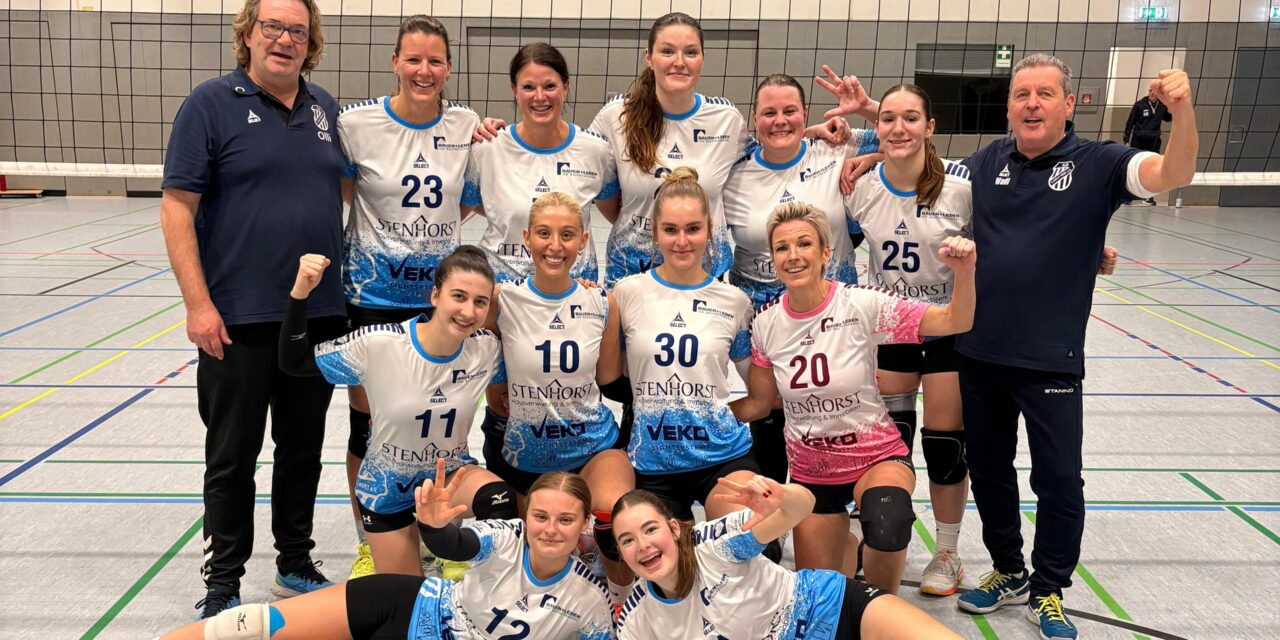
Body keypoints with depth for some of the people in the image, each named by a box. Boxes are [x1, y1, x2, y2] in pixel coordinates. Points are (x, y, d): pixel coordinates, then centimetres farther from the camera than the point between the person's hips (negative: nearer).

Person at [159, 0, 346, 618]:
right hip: (239, 318, -4)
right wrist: (198, 303, -15)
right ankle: (222, 583, 22)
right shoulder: (211, 103, -6)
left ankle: (296, 563, 32)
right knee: (232, 456, 7)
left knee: (303, 448, 15)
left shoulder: (325, 108, 8)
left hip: (320, 313, 5)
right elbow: (176, 207, -10)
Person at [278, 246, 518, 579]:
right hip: (388, 485, -1)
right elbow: (293, 362, -17)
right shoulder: (379, 344, -27)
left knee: (499, 500, -33)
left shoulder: (488, 347, -20)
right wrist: (300, 294, -31)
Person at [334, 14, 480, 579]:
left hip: (439, 292, 2)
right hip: (372, 296, -2)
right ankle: (367, 543, 26)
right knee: (368, 419, 7)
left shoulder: (465, 124, 0)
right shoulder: (357, 122, -9)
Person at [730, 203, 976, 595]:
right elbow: (758, 403, 3)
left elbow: (954, 321, -19)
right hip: (810, 470, 3)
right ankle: (846, 547, 45)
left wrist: (964, 272, -37)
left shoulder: (862, 305, -17)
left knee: (887, 528, -36)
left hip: (877, 455, -3)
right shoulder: (767, 324, -7)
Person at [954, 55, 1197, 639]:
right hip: (979, 351, 4)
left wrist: (1183, 109, -35)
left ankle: (1048, 592, 26)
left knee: (1059, 480, 5)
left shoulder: (1096, 164, -4)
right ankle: (1008, 572, 36)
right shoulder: (987, 163, 5)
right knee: (987, 470, 16)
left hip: (1050, 358, -3)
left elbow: (1173, 174, -18)